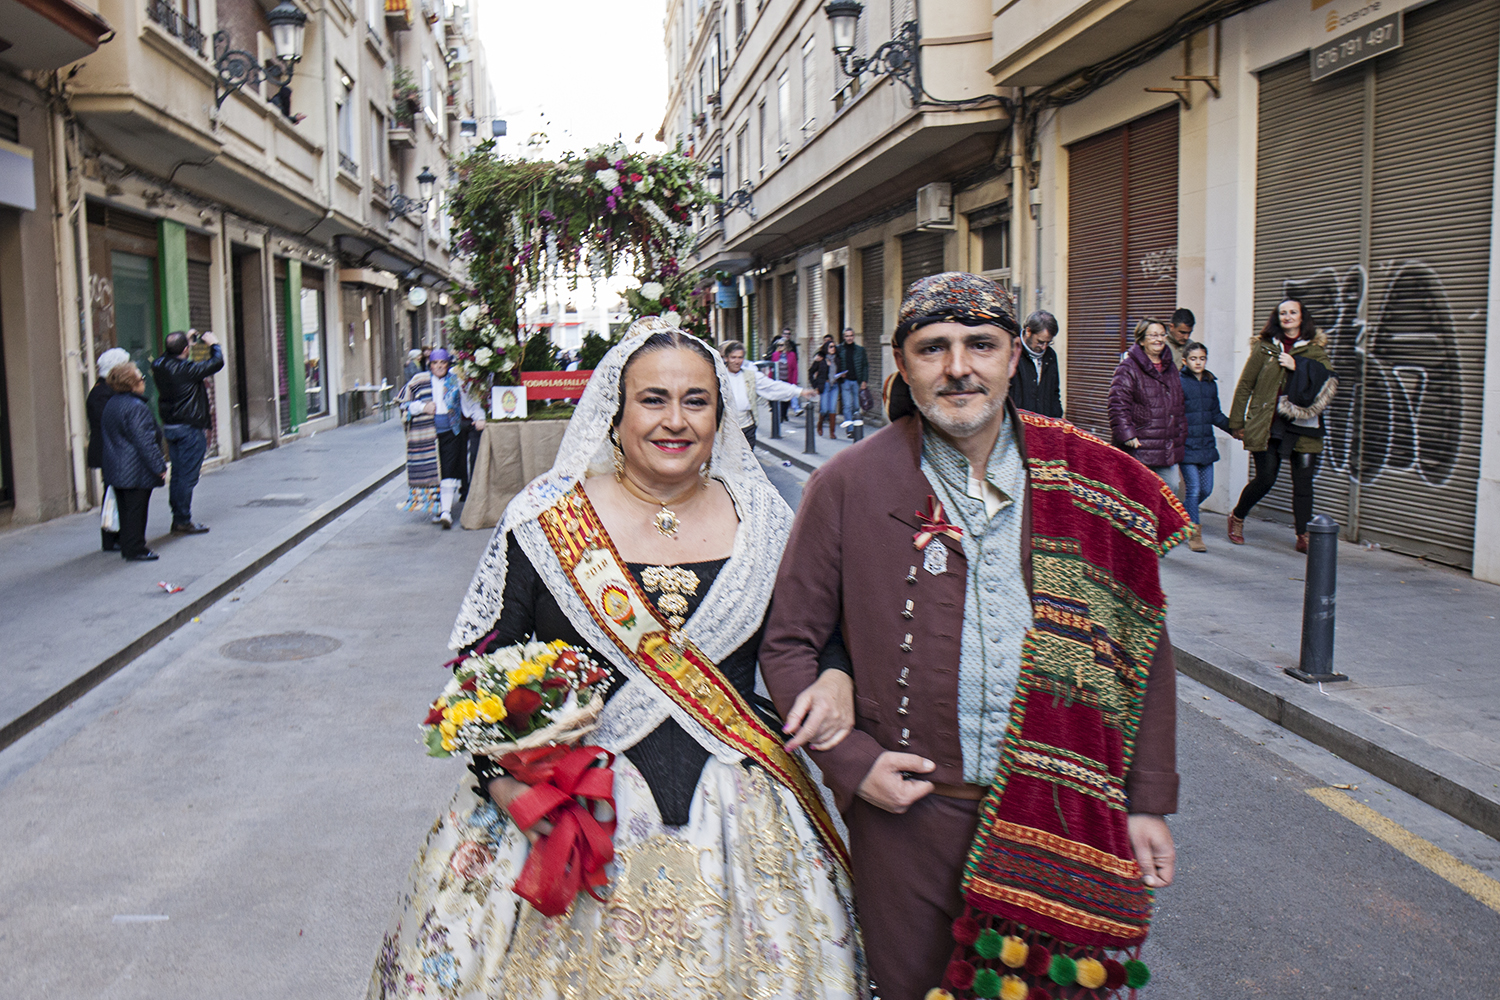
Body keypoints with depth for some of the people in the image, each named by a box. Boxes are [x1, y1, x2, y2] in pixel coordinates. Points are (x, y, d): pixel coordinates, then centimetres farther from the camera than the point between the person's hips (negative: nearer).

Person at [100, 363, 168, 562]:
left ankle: (127, 546, 22)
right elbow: (145, 441, -21)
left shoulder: (110, 404, 12)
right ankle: (135, 549, 1)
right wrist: (159, 466, -16)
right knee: (136, 509, -3)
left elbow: (105, 435, 20)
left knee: (125, 509, 15)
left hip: (115, 469, 9)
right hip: (136, 470, -9)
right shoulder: (136, 407, -19)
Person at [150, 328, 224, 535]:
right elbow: (217, 362, -14)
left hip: (169, 426, 8)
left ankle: (177, 519, 20)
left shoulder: (159, 366, 1)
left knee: (177, 474, 14)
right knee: (188, 475, -2)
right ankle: (183, 522, 1)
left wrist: (187, 339, 23)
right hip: (190, 428, -8)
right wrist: (213, 344, 4)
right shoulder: (187, 369, -20)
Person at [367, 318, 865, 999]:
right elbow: (480, 659, -2)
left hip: (733, 816, 2)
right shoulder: (544, 520, -5)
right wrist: (503, 776, -14)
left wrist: (836, 679, -6)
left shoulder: (765, 520, 2)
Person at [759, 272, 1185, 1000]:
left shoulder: (1092, 484, -1)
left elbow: (1140, 649, 5)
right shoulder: (847, 485, -6)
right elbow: (787, 643, 1)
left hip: (1059, 826, 1)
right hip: (906, 812, -1)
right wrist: (851, 761, -9)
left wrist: (1147, 803, 5)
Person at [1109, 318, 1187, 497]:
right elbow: (1118, 405, -13)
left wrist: (1181, 434, 21)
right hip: (1140, 448, -7)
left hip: (1169, 449, 7)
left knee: (1172, 489, 8)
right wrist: (1127, 435, -19)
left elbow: (1179, 405, 26)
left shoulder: (1170, 368, 17)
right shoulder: (1128, 369, -7)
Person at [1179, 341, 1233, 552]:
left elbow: (1216, 415, 20)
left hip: (1206, 444, 6)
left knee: (1206, 489, 8)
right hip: (1186, 444, -6)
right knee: (1193, 488, -6)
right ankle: (1194, 533, 2)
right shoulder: (1179, 382, -7)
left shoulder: (1211, 384, 11)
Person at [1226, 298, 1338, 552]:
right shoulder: (1264, 347, 6)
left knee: (1303, 481, -2)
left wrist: (1298, 366, -14)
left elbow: (1328, 381, -4)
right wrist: (1237, 422, 5)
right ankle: (1237, 518, 24)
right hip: (1267, 424, -2)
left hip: (1303, 426, 2)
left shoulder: (1315, 349, 10)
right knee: (1265, 479, 0)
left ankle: (1304, 536, 6)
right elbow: (1245, 385, 7)